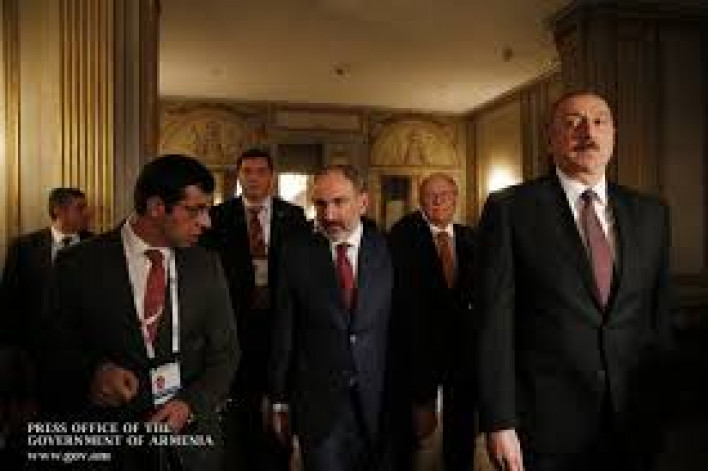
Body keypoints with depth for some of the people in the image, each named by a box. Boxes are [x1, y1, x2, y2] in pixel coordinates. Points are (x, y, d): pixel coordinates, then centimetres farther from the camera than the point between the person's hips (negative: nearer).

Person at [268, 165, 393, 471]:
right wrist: (280, 400, 3)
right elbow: (283, 331, -1)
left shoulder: (388, 250, -4)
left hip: (381, 403, 1)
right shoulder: (297, 253, -4)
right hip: (318, 404, 0)